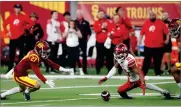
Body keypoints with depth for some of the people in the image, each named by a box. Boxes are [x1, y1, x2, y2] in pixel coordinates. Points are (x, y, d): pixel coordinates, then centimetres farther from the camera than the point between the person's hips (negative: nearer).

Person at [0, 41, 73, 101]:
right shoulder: (34, 57, -28)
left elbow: (51, 63, 0)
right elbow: (37, 72, -35)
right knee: (37, 85, -23)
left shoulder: (40, 54, -1)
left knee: (22, 89, 36)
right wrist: (46, 81, -43)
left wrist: (64, 70, -5)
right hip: (19, 76, -10)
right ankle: (27, 91, 8)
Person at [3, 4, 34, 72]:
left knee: (21, 52, -1)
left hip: (21, 37, -2)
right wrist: (7, 32, 7)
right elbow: (4, 24, 16)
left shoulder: (23, 17, 1)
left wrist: (25, 28, -7)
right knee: (11, 54, 2)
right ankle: (10, 68, 5)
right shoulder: (11, 17, 7)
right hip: (12, 38, 2)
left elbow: (31, 23, 1)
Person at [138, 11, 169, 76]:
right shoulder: (146, 23, 3)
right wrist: (139, 42, 4)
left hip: (159, 46, 0)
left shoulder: (161, 23, 0)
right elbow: (141, 33, 8)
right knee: (146, 60, 2)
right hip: (148, 46, 0)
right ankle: (143, 73, 4)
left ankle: (158, 73, 21)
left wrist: (167, 40, -5)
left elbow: (167, 32, 3)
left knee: (158, 61, 9)